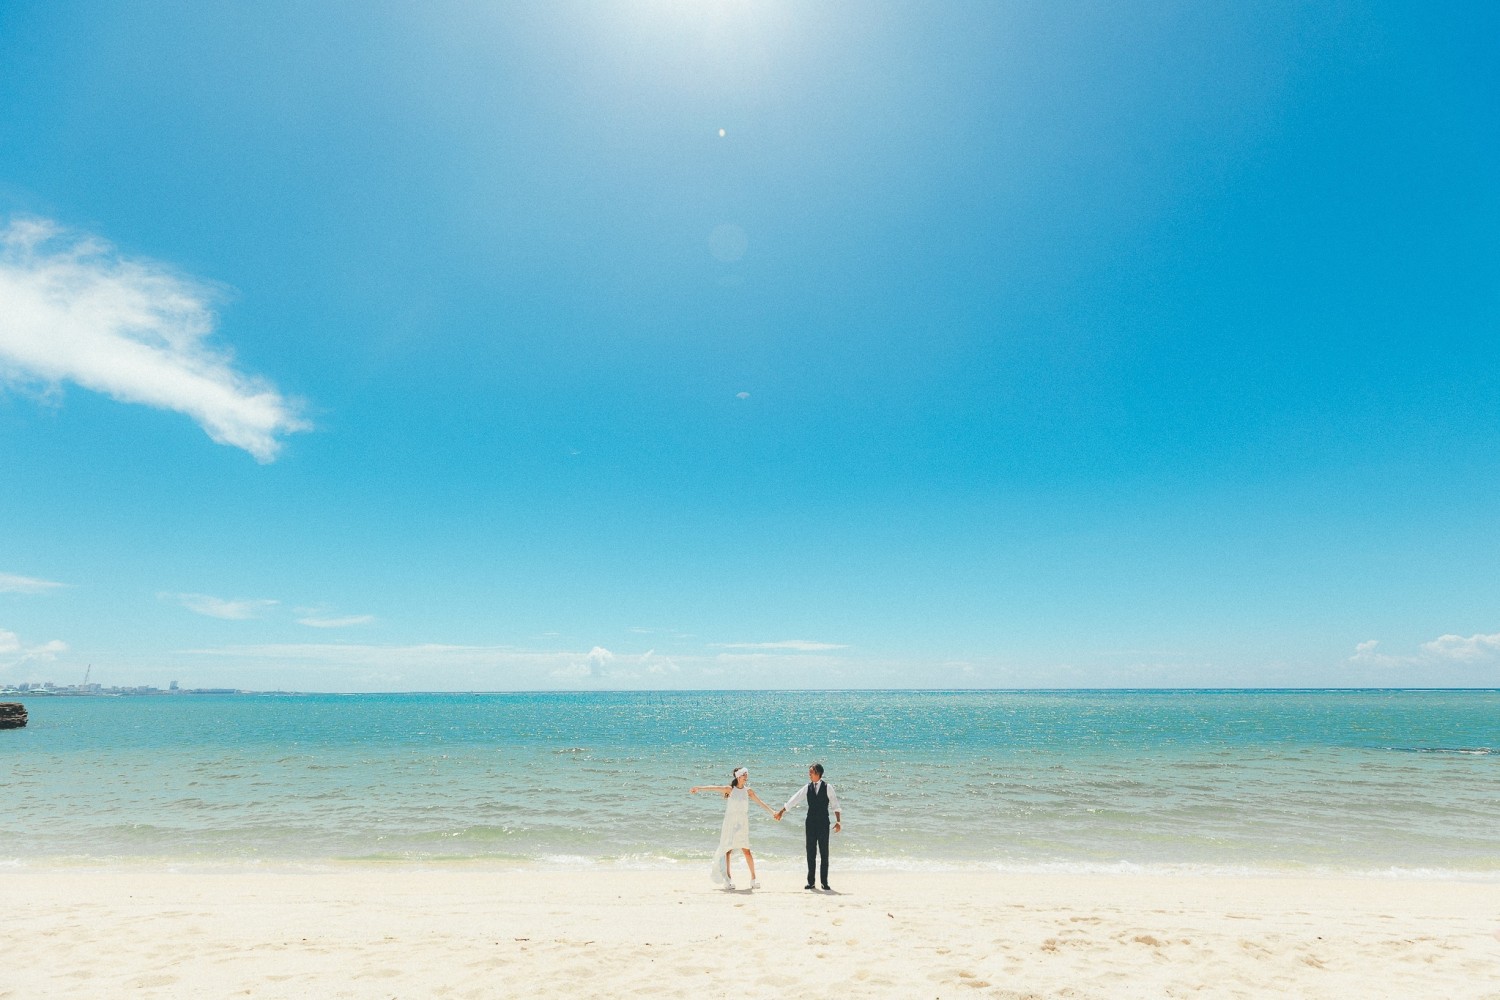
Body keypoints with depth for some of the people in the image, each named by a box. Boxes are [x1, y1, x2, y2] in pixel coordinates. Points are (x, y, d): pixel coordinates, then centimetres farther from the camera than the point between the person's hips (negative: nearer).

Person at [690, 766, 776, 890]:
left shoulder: (748, 791, 5)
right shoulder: (730, 789, -2)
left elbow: (760, 803, 8)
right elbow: (714, 788, -14)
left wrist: (772, 812, 2)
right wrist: (699, 788, -25)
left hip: (743, 824, 1)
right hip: (730, 822, -1)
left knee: (747, 851, -3)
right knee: (727, 850, -1)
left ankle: (753, 878, 7)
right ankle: (728, 878, 9)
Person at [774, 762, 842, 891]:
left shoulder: (827, 787, -3)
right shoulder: (807, 788, 4)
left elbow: (835, 805, -2)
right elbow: (794, 800, 5)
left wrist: (838, 821, -11)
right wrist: (781, 812, 5)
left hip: (823, 823, -2)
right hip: (811, 822, 3)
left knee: (824, 853, 1)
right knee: (811, 852, 5)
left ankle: (824, 883, 7)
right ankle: (810, 881, 13)